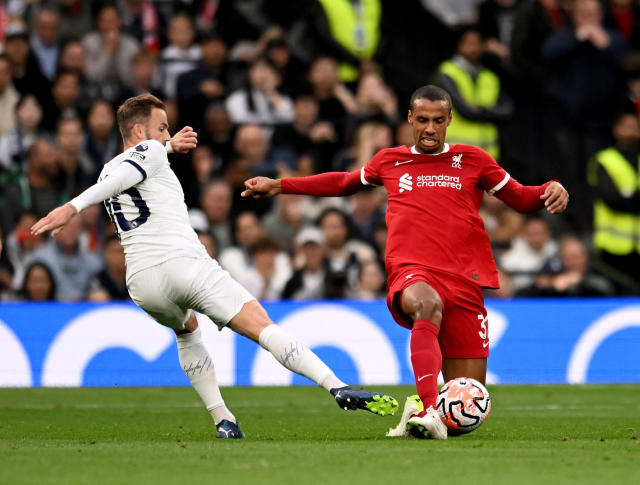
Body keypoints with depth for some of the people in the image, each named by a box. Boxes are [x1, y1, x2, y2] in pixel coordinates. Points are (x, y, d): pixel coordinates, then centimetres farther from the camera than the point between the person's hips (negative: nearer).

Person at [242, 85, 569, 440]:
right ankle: (428, 412, -51)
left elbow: (519, 197, 20)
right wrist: (279, 186, 35)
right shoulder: (389, 161, 19)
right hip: (410, 275, -1)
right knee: (428, 303, -43)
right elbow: (345, 183, 36)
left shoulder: (471, 160, 15)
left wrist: (550, 191, -2)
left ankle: (418, 408, 28)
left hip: (463, 282, 1)